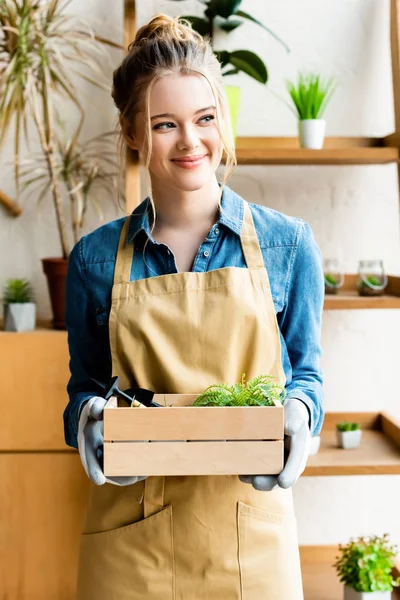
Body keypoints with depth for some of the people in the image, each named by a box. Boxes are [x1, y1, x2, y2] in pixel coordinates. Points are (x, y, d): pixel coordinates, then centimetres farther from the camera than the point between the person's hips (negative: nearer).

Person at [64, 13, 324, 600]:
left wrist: (296, 413, -16)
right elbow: (83, 388, 9)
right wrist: (89, 419, -13)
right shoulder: (95, 258, 1)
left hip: (249, 529, 0)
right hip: (129, 537, 1)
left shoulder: (287, 244, -1)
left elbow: (305, 374, 6)